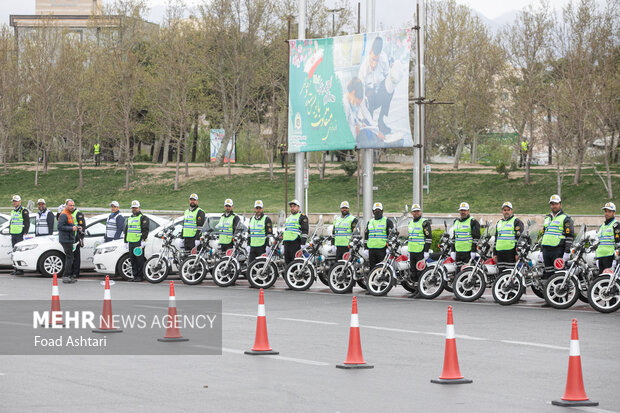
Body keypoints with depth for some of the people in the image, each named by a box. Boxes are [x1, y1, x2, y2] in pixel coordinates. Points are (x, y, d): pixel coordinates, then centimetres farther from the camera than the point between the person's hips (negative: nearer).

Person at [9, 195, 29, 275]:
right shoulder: (13, 212, 20)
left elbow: (27, 223, -9)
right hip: (13, 235, 8)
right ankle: (16, 269, 10)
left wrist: (25, 234, -15)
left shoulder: (24, 211, -5)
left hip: (20, 235, -8)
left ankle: (21, 270, -10)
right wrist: (10, 233, 20)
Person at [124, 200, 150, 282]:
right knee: (132, 260, 7)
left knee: (139, 260, -8)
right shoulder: (129, 219, 22)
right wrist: (126, 241, 22)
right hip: (131, 243, 7)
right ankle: (135, 275, 11)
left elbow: (145, 230, -10)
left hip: (139, 243, -7)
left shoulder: (143, 218, -1)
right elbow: (126, 230, 28)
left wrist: (143, 240, -18)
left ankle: (139, 276, -6)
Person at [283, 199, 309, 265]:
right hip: (286, 243, 8)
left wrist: (303, 243, -18)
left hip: (295, 243, -8)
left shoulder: (302, 217, 0)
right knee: (287, 262, 7)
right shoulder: (289, 218, 26)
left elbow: (305, 231, -9)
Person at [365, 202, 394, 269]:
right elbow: (366, 235, 25)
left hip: (382, 249, -5)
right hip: (371, 249, 5)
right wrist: (365, 246, 18)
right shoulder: (370, 222, 19)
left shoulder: (387, 221, 2)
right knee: (372, 267, 8)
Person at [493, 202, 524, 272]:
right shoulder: (498, 223, 23)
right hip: (500, 252, 7)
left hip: (511, 252, -7)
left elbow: (519, 238, -6)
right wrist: (494, 253, 20)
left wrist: (518, 253, -14)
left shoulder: (516, 222, 1)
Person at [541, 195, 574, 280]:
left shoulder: (566, 218, -1)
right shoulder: (547, 218, 21)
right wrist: (542, 251, 20)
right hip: (546, 250, 7)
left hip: (558, 250, -7)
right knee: (548, 274, 7)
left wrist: (567, 252, -15)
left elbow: (570, 236, -7)